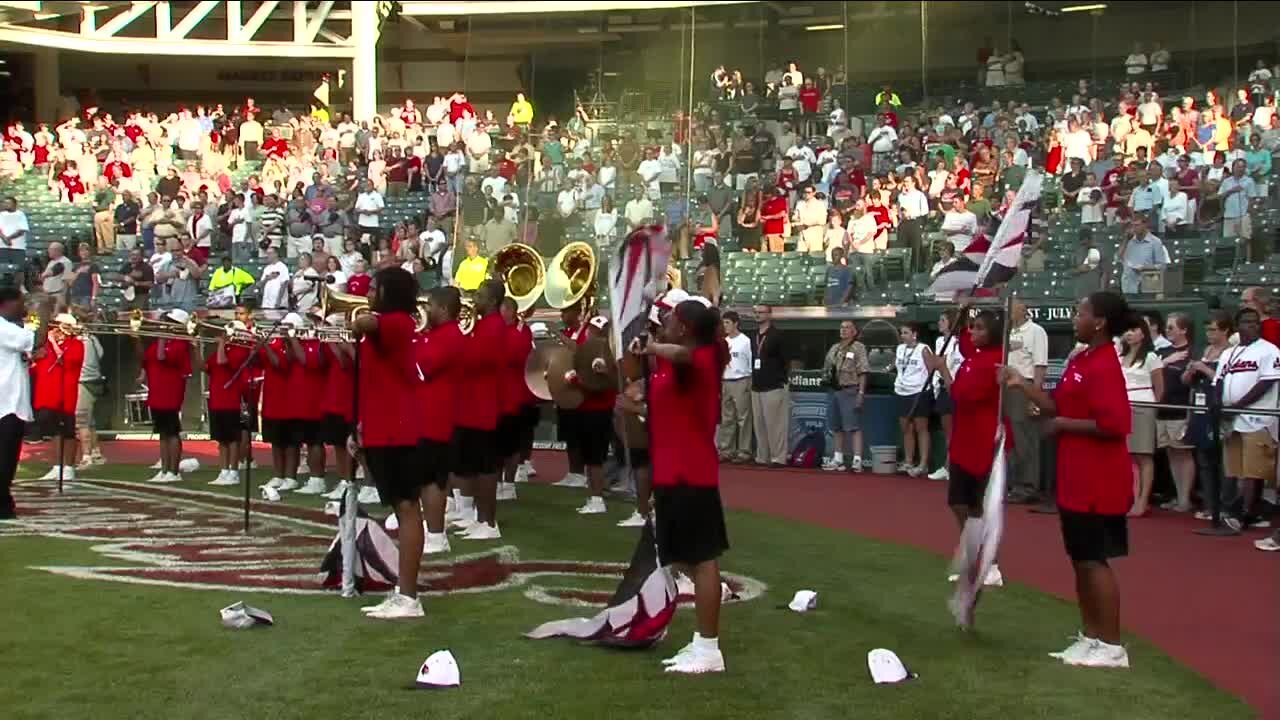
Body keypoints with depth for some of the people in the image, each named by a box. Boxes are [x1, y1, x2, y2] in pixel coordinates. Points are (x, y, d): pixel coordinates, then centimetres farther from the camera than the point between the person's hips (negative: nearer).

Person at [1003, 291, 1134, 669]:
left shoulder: (1104, 367, -19)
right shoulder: (1079, 360, 11)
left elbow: (1113, 426, -26)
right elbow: (1057, 408, 16)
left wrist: (1065, 425, -17)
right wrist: (1022, 384, 8)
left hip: (1097, 484, -10)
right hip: (1077, 482, 10)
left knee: (1095, 560, -3)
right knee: (1081, 560, 14)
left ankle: (1111, 647, 5)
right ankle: (1090, 637, 23)